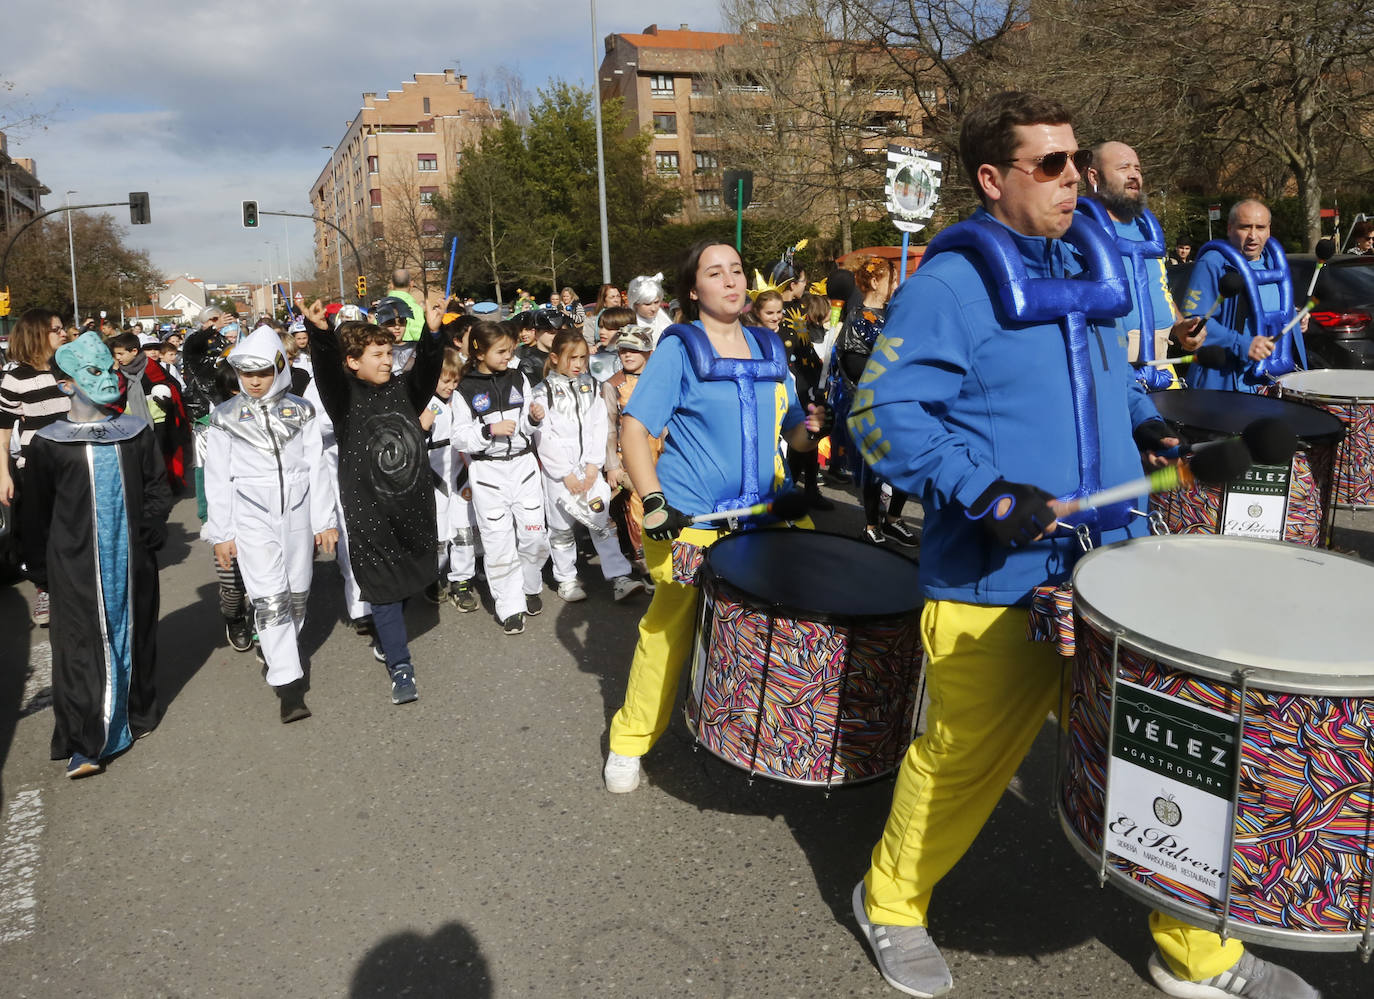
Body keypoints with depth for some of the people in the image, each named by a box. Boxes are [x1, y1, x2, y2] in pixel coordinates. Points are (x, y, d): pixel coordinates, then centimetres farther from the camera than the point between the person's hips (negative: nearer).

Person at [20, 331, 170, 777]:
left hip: (131, 557, 3)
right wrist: (39, 568, 4)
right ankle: (87, 744, 3)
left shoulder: (136, 433, 5)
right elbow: (36, 512, 4)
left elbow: (157, 486, 11)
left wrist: (152, 528, -4)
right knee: (84, 647, -3)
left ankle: (135, 715, 31)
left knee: (134, 633, 13)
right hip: (76, 564, -3)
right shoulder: (48, 444, -2)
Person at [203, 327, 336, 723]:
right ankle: (289, 685, -8)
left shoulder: (300, 411, 5)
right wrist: (220, 533, 1)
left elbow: (316, 467, 6)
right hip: (252, 518, -2)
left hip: (297, 514, 2)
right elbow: (218, 479, 3)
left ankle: (277, 651, 34)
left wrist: (324, 520, 2)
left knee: (297, 595, 9)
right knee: (270, 599, -9)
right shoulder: (225, 417, 2)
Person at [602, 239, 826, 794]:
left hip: (761, 515, 5)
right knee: (670, 627, 3)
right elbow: (634, 428, -9)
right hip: (690, 520, -4)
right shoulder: (678, 347, -2)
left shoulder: (769, 347, 12)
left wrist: (808, 431, -5)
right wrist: (653, 504, -21)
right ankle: (629, 742, 20)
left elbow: (791, 427, 19)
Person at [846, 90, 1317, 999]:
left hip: (1113, 566, 7)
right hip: (996, 588, -7)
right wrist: (982, 491, -27)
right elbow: (884, 413, -18)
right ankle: (892, 903, 36)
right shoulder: (949, 283, -11)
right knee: (965, 763, 9)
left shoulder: (1085, 263, 14)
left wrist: (1149, 422, 13)